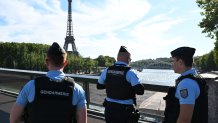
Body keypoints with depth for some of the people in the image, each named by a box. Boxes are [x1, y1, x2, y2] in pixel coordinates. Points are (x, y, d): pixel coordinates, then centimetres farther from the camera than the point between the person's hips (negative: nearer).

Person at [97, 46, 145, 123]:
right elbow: (140, 91, -21)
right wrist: (131, 88, -1)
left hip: (109, 108, 4)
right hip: (125, 110, -4)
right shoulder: (129, 72, -18)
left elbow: (99, 86, 9)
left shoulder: (107, 71, -4)